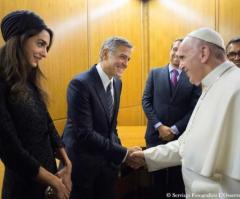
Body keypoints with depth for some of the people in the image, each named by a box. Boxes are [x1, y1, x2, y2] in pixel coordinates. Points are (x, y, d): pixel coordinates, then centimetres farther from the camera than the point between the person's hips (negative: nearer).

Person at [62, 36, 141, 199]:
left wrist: (120, 154, -1)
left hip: (107, 161, 7)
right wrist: (122, 153, -25)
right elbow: (84, 133, -26)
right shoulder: (81, 84, -21)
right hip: (82, 163, -6)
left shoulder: (117, 83, 3)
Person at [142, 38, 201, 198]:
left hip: (181, 136, -1)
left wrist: (175, 129, -12)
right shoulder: (155, 73, 2)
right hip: (156, 135, 1)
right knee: (157, 178, 17)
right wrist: (159, 126, -12)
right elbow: (146, 101, -2)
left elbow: (195, 109, -6)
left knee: (177, 179, 16)